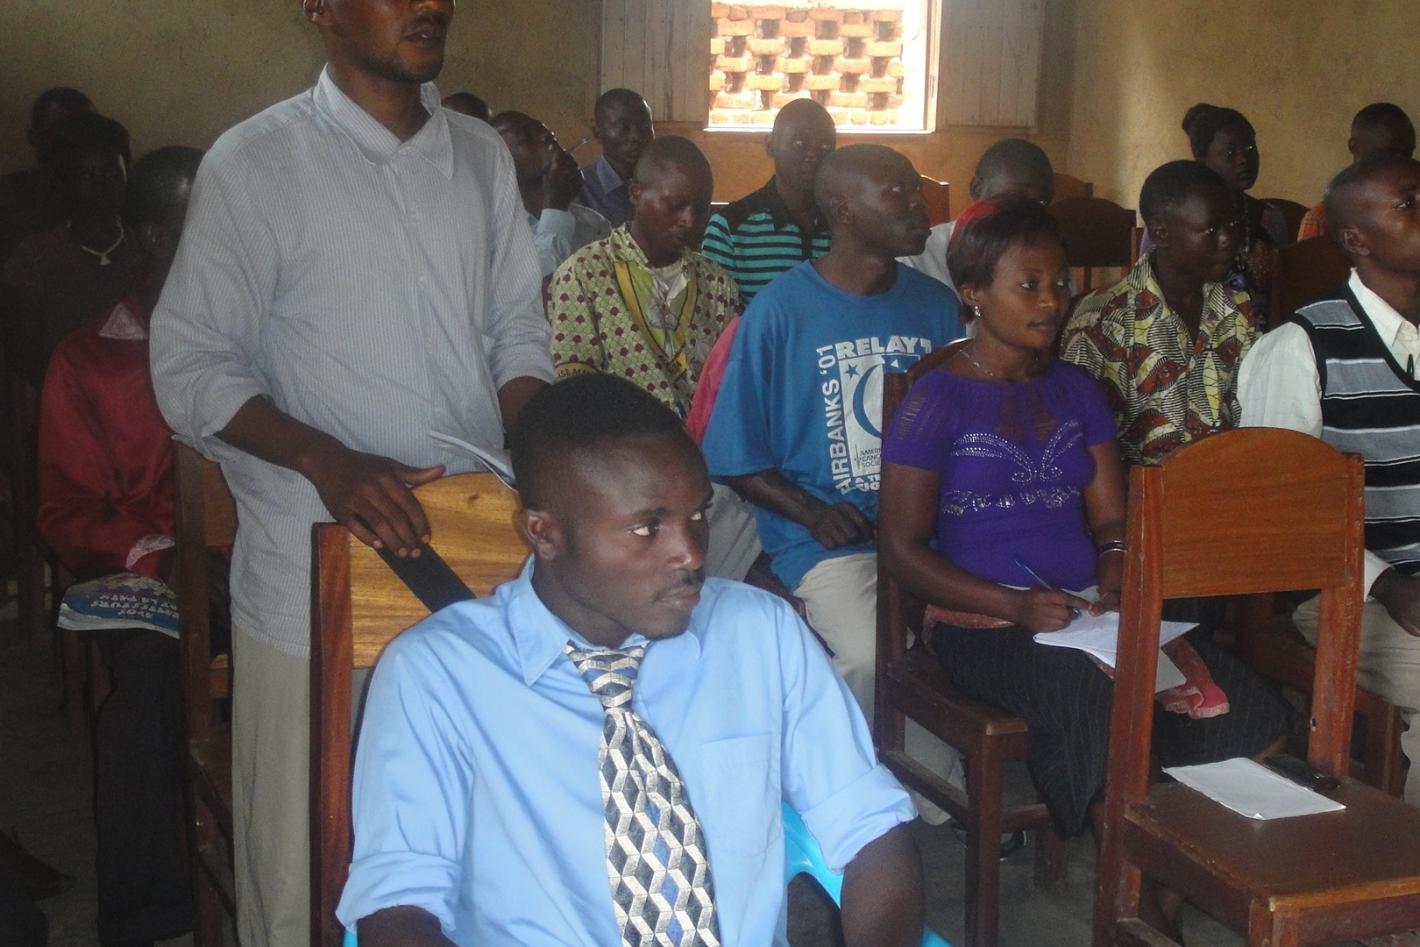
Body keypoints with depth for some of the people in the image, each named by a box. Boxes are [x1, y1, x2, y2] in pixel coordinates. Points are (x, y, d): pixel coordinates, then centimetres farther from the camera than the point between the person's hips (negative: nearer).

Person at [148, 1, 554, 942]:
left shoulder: (482, 156, 9)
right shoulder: (255, 163, -6)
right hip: (318, 581, -4)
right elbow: (190, 367, -6)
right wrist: (327, 460, -20)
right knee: (308, 866, 5)